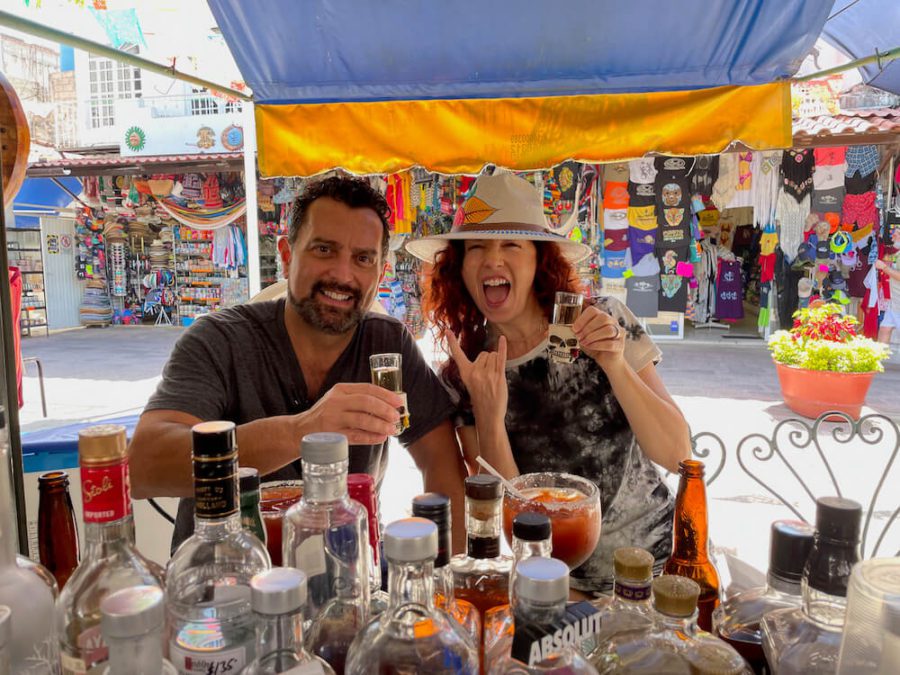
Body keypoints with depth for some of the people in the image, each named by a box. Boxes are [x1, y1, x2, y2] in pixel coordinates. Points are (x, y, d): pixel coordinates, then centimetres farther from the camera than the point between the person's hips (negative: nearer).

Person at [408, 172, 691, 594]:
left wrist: (615, 366, -25)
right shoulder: (461, 376, -6)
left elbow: (677, 455, -10)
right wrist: (488, 417, -25)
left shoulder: (603, 321, -10)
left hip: (655, 555, -1)